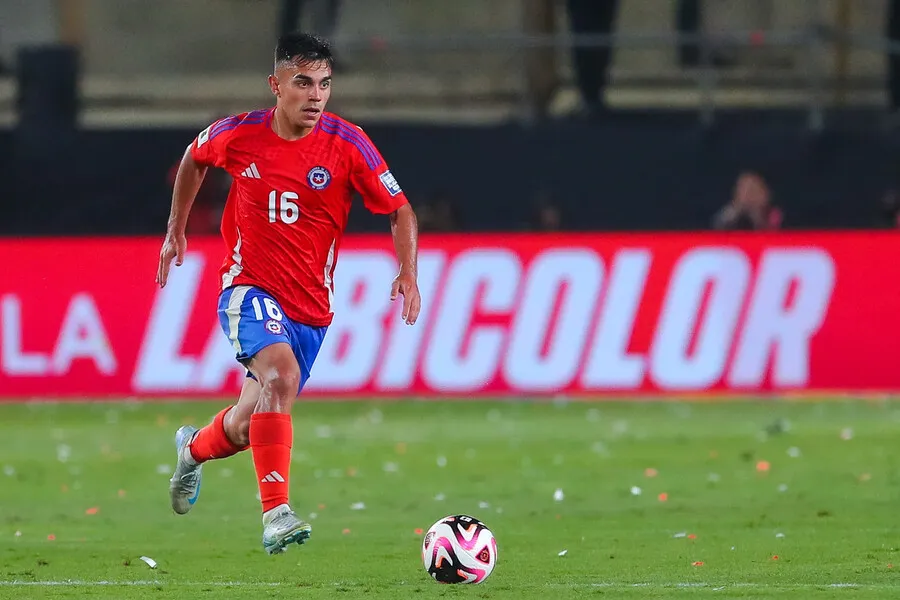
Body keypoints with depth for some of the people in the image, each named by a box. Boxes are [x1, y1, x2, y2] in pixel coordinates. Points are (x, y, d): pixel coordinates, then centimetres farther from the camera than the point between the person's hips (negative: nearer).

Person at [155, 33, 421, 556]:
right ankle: (277, 515, -35)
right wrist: (176, 231, 18)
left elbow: (400, 210, -4)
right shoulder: (240, 135, -7)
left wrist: (408, 273, -20)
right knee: (281, 372, -32)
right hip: (250, 287, -2)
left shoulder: (347, 144, -10)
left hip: (310, 305, 2)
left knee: (250, 425, 11)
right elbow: (194, 158, 16)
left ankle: (195, 448, 49)